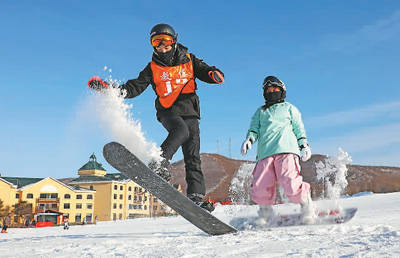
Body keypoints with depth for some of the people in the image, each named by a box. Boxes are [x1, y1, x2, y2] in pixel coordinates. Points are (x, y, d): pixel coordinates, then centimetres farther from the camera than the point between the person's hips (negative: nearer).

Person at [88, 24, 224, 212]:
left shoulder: (188, 60, 10)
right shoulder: (153, 68, 10)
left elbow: (204, 71, 5)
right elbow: (135, 87, 7)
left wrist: (214, 74, -20)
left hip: (189, 113, 1)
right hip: (168, 112, -1)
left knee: (193, 157, -5)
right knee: (181, 131, -36)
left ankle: (196, 196, -5)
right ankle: (160, 164, -44)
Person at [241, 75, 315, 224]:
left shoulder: (289, 108, 26)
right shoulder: (260, 112, 32)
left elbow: (298, 128, 20)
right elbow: (254, 129, 20)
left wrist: (304, 145, 6)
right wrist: (249, 139, -2)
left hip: (286, 150, -2)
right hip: (265, 153, 2)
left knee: (289, 183, -25)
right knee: (260, 189, -14)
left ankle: (306, 203, -2)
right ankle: (266, 212, 10)